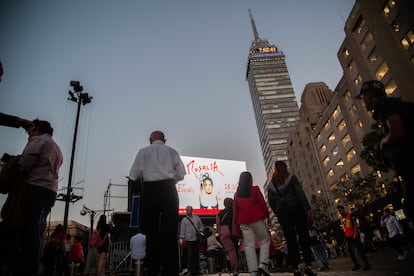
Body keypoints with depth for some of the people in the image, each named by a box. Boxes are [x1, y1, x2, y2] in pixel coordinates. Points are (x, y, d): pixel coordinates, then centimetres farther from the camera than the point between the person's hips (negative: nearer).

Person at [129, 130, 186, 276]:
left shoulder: (143, 152, 6)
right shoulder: (172, 151, 10)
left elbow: (134, 176, 2)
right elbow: (181, 173, 6)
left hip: (149, 189, 0)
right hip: (169, 190, 1)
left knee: (151, 231, 6)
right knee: (170, 231, 2)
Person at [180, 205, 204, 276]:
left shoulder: (197, 218, 8)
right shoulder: (184, 220, 1)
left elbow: (201, 226, 14)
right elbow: (182, 230, 0)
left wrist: (200, 230, -4)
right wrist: (183, 238, -7)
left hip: (196, 239, 3)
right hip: (189, 240, -3)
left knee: (196, 255, 10)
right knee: (190, 256, -4)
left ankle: (197, 270, 21)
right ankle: (191, 270, 6)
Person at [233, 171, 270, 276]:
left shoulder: (237, 193, 11)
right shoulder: (255, 189, 2)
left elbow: (235, 210, 11)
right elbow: (262, 203, -3)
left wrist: (235, 227, 15)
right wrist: (266, 216, 5)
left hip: (243, 222, 3)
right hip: (257, 219, -3)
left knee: (249, 246, 4)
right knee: (265, 241, 9)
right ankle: (263, 264, -8)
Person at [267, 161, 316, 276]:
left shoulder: (271, 185, 10)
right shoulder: (291, 178, 1)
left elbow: (271, 203, 8)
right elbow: (300, 194, -7)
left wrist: (279, 215, 13)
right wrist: (307, 209, -6)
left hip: (282, 214, 3)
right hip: (296, 209, -3)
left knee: (290, 240, 4)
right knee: (304, 237, 2)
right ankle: (308, 265, -3)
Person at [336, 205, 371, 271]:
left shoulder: (350, 215, -11)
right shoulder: (341, 217, 9)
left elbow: (355, 224, -15)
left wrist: (355, 233, -23)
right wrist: (345, 234, 15)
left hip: (354, 235, -7)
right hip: (347, 236, 7)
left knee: (359, 249, -4)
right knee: (350, 250, 8)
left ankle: (367, 264, 7)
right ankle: (356, 264, 20)